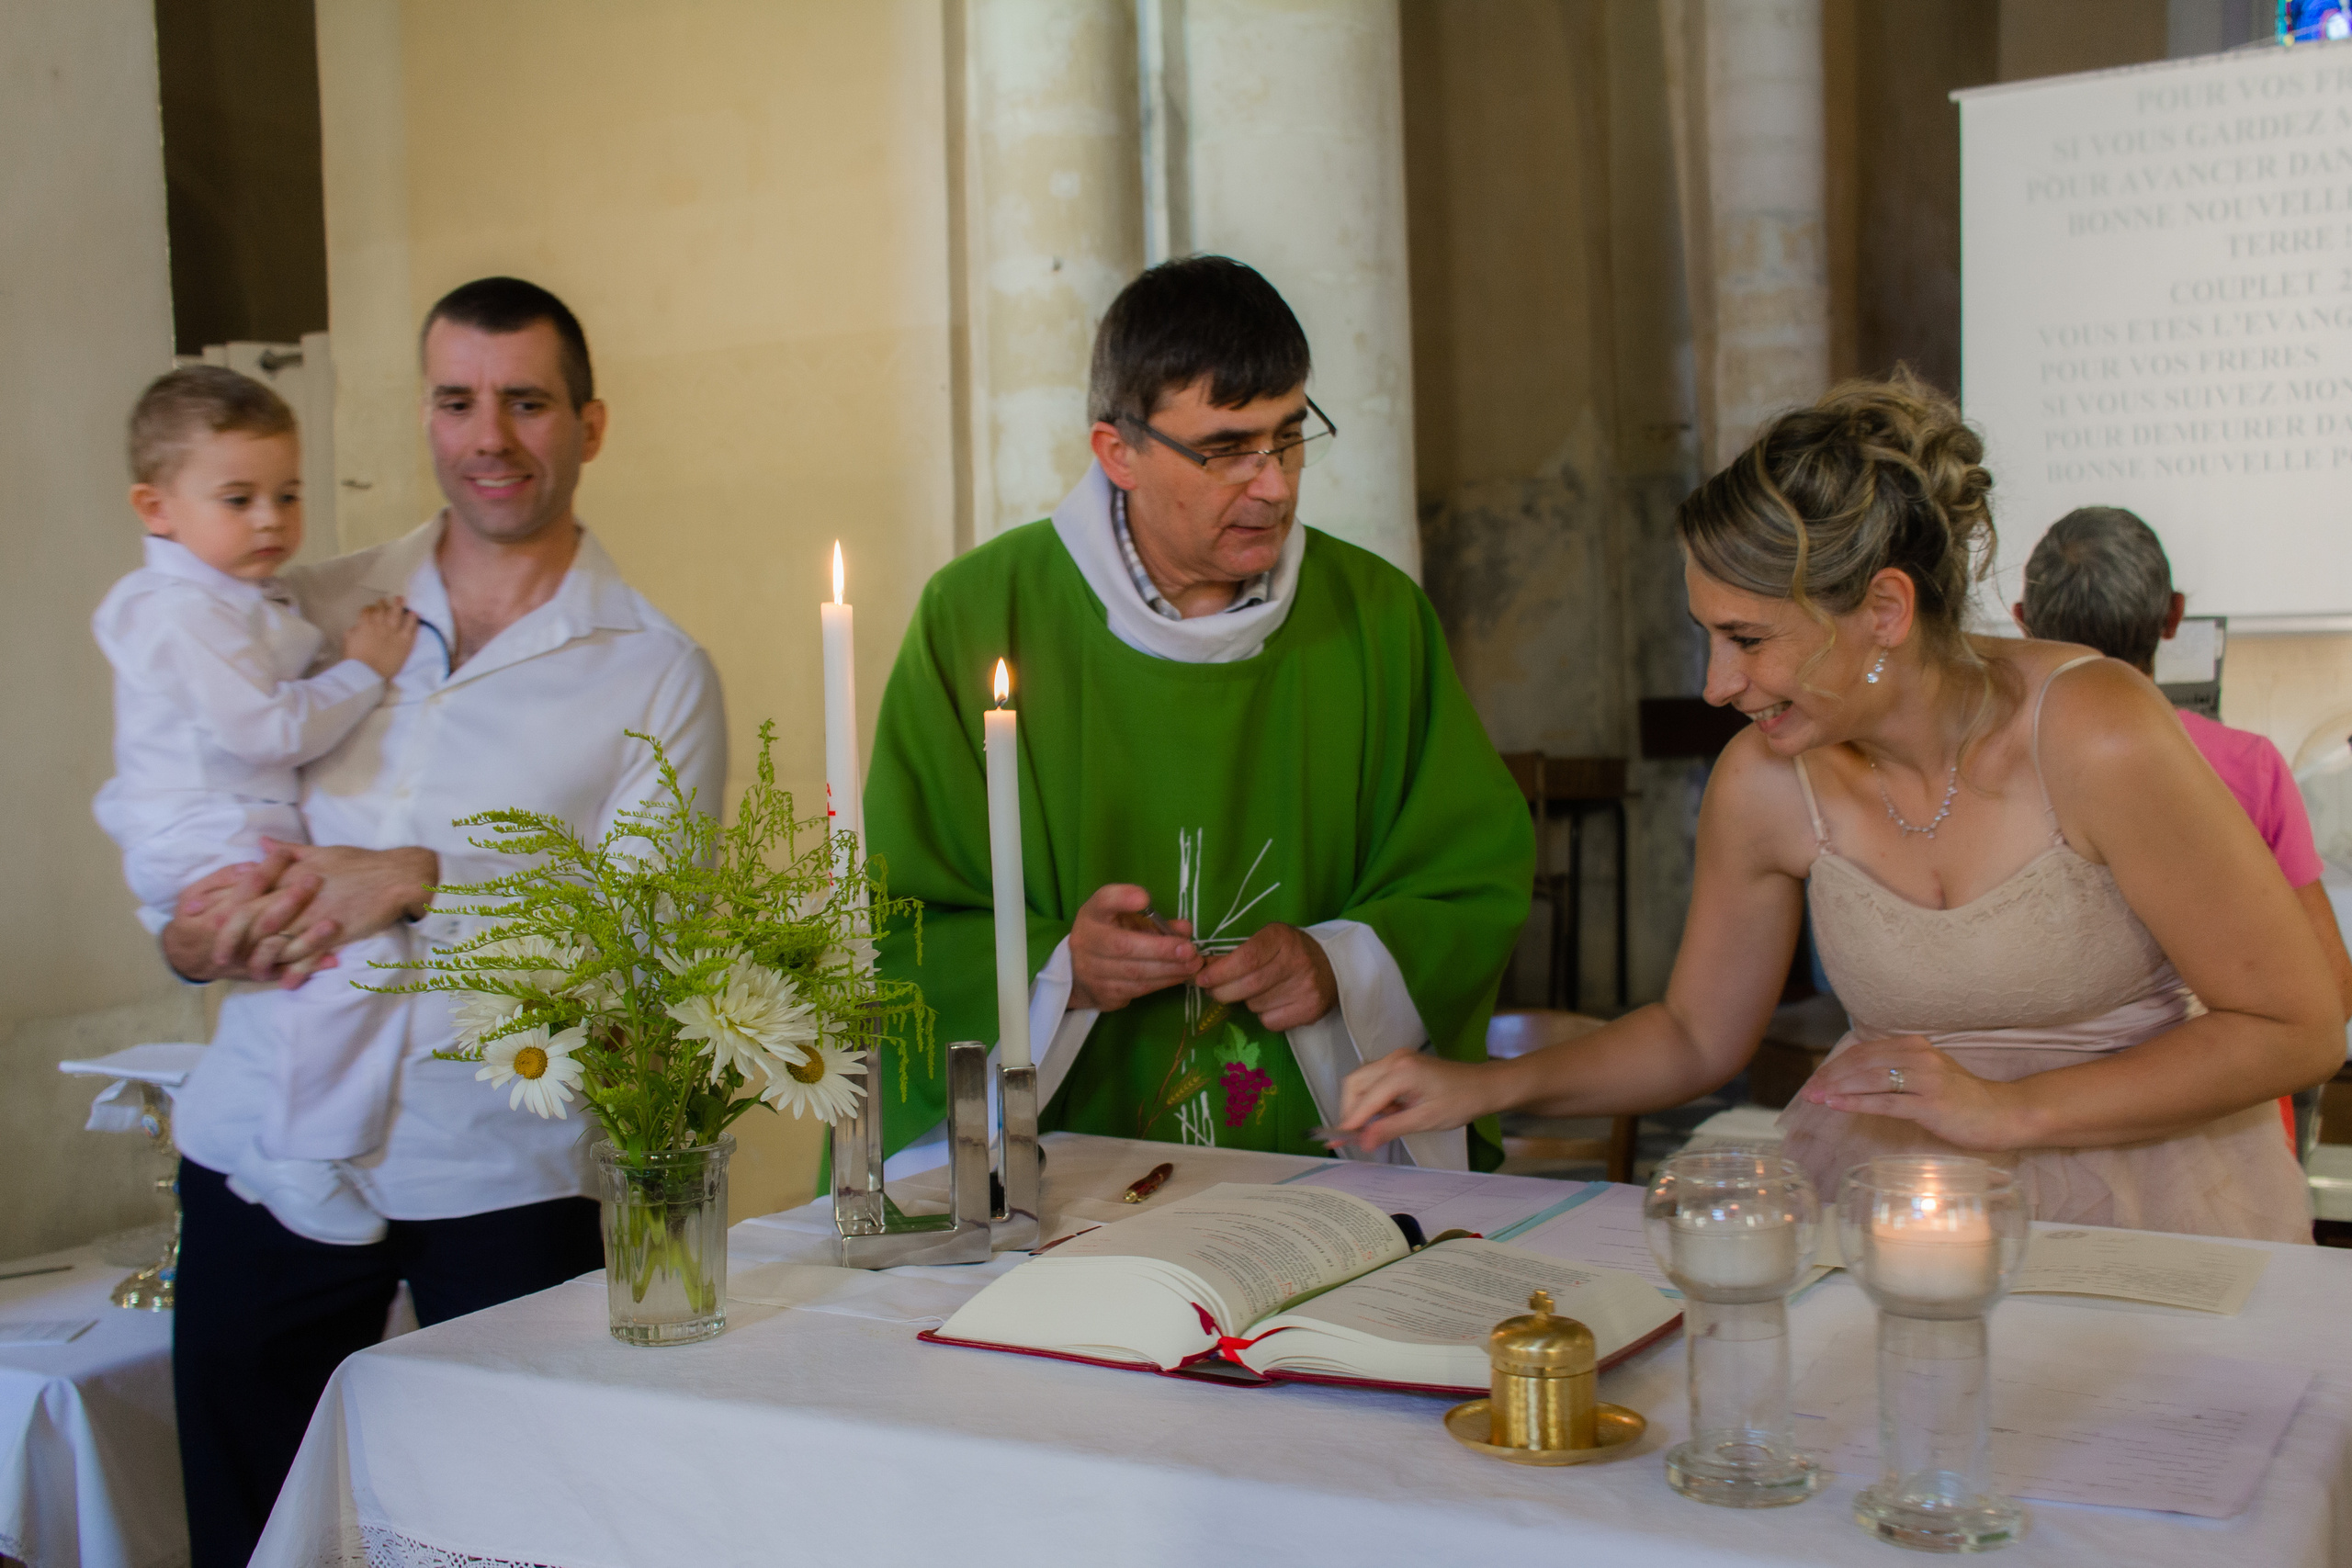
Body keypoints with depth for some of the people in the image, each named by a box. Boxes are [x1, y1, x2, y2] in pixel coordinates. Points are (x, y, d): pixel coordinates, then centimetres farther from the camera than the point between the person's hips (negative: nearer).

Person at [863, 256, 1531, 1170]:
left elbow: (1481, 884, 9)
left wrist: (1341, 965, -9)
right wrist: (1055, 971, -17)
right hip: (1056, 1172, 1)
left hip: (1335, 1164, 0)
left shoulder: (1378, 618, 5)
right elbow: (896, 938, 1)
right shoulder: (973, 620, -1)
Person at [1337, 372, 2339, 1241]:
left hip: (2144, 1199, -2)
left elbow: (2297, 1028, -11)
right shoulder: (1765, 785, -7)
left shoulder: (2095, 737, -19)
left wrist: (2007, 1110, -18)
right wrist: (1484, 1089, -3)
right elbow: (1697, 1035, 10)